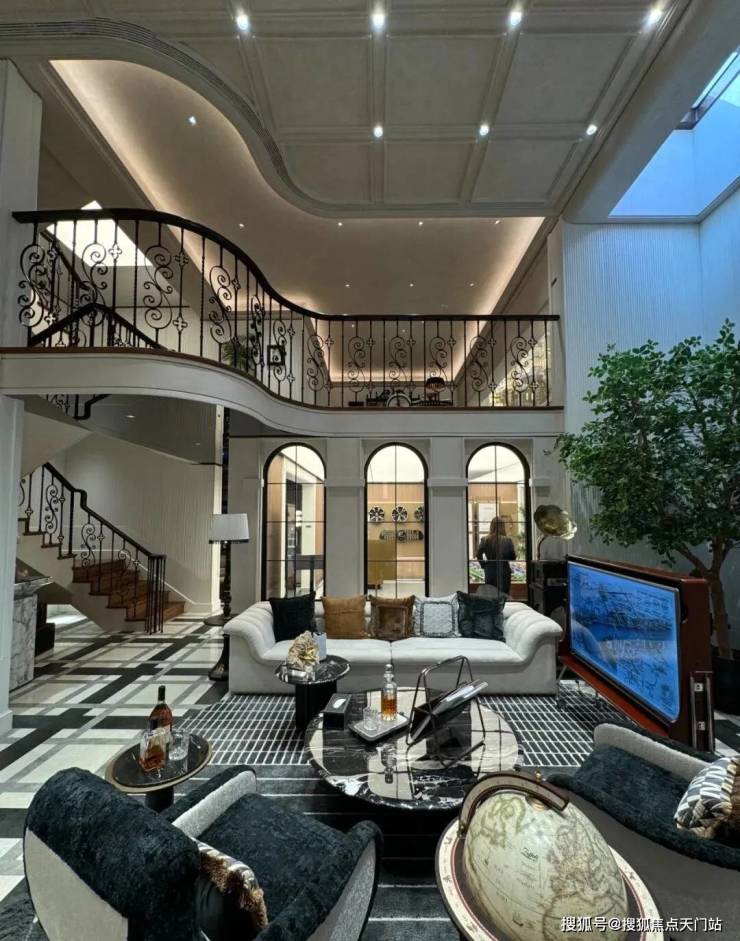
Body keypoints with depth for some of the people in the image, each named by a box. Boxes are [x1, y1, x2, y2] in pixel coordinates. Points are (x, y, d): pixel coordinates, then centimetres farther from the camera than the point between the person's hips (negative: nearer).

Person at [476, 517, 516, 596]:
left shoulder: (484, 540, -5)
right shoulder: (508, 541, -9)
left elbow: (478, 555, -11)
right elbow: (513, 557, -4)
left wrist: (484, 565, 2)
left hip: (490, 572, 2)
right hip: (504, 572, -1)